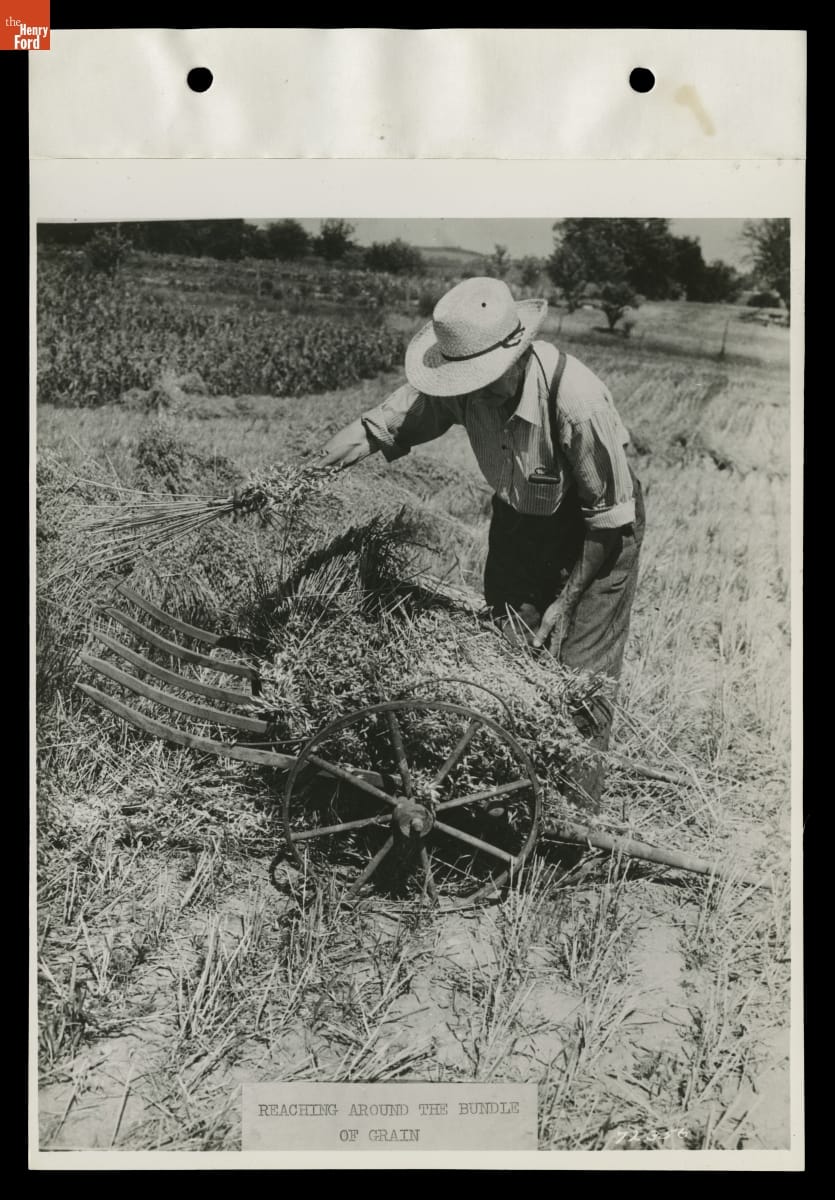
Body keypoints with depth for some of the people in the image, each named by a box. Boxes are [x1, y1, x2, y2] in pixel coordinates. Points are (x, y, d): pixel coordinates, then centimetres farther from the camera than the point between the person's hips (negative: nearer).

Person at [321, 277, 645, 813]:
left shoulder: (576, 402, -36)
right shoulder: (462, 385, -22)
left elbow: (610, 515, -24)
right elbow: (375, 428, -11)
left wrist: (567, 599, -18)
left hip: (597, 527, -5)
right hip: (521, 514, 6)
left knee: (581, 674, -4)